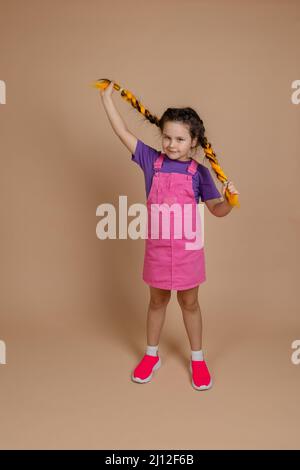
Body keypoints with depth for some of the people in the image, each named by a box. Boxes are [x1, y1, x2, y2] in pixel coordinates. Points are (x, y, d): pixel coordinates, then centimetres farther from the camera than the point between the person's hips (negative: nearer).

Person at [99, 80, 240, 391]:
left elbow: (217, 210, -3)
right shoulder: (152, 160, -2)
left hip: (187, 248, -1)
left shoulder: (199, 172, -6)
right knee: (157, 300, 18)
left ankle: (197, 359, 34)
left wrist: (229, 199, -24)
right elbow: (123, 133, -2)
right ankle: (151, 355, 38)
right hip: (157, 246, 1)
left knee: (189, 302, 14)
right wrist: (107, 98, -1)